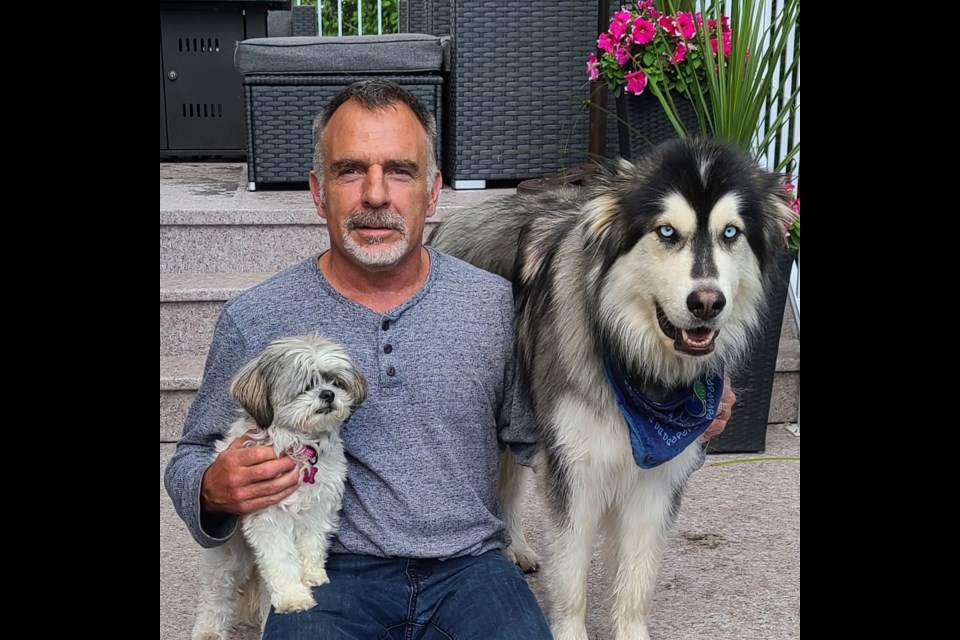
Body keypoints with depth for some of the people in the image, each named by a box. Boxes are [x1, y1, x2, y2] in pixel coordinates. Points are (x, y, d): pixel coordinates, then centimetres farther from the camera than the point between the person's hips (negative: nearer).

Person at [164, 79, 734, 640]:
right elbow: (192, 460, 9)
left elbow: (532, 436, 12)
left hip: (470, 568, 2)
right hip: (329, 575, -1)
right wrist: (214, 490, -14)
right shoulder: (255, 319, -1)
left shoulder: (496, 305, 2)